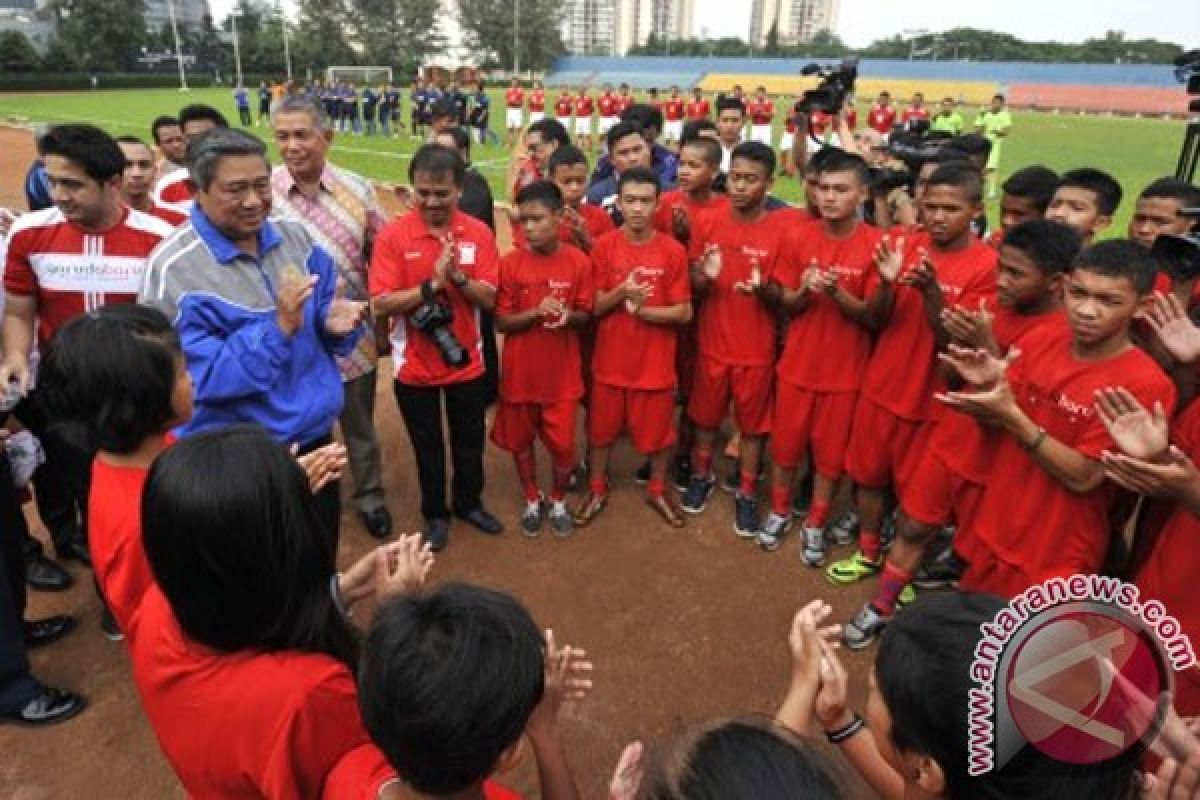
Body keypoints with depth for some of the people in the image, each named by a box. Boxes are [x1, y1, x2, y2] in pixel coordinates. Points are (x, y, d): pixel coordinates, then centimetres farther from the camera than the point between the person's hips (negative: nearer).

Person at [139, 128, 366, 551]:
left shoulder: (295, 236, -1)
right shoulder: (174, 269, -20)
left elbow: (320, 316, 7)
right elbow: (202, 376, -23)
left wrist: (336, 321, -17)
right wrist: (279, 326, -33)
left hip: (315, 436, 5)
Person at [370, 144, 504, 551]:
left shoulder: (479, 233, -7)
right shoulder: (393, 235, -14)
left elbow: (489, 298, -9)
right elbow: (380, 304, -19)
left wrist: (459, 276, -27)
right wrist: (432, 284, -29)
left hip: (466, 362, 2)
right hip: (415, 366, -1)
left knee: (470, 441, 19)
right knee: (427, 446, 17)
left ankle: (470, 503, 42)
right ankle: (435, 513, 37)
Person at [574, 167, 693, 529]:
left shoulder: (673, 251, -8)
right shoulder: (603, 247, -6)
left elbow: (684, 312, -8)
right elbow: (594, 307, -6)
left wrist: (642, 309, -19)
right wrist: (622, 292, -24)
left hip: (655, 362, -1)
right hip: (610, 361, 1)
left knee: (658, 430, 13)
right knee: (601, 429, 15)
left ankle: (657, 491, 37)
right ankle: (597, 490, 36)